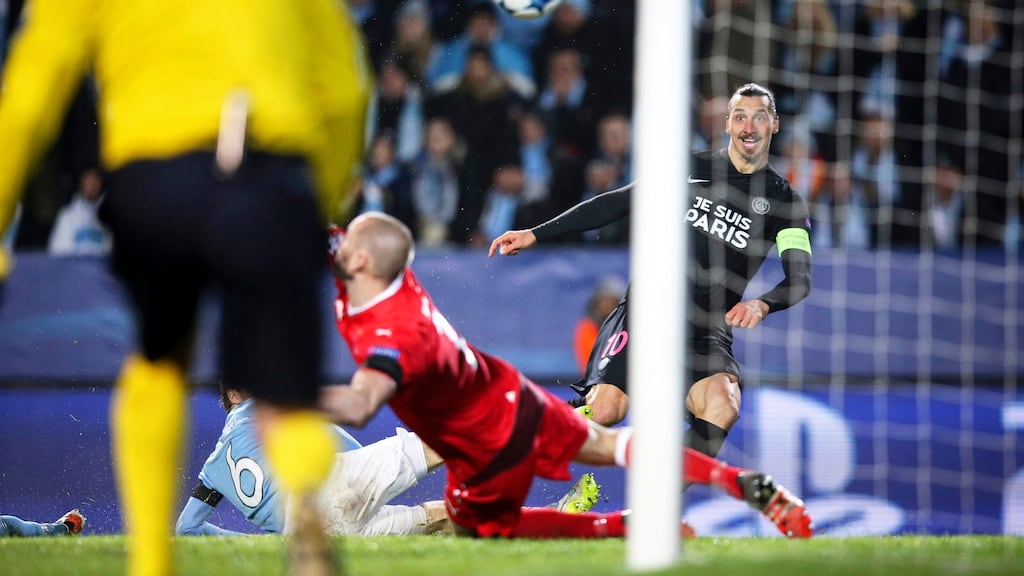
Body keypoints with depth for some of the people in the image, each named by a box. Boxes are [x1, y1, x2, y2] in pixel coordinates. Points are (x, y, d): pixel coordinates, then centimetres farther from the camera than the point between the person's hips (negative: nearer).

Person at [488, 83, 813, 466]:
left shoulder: (784, 202, 5)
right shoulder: (689, 168, 6)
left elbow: (800, 279, -4)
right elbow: (615, 204, 12)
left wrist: (762, 304, -27)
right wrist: (535, 234, 9)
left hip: (707, 332, 0)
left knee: (723, 407, -30)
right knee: (604, 411, -21)